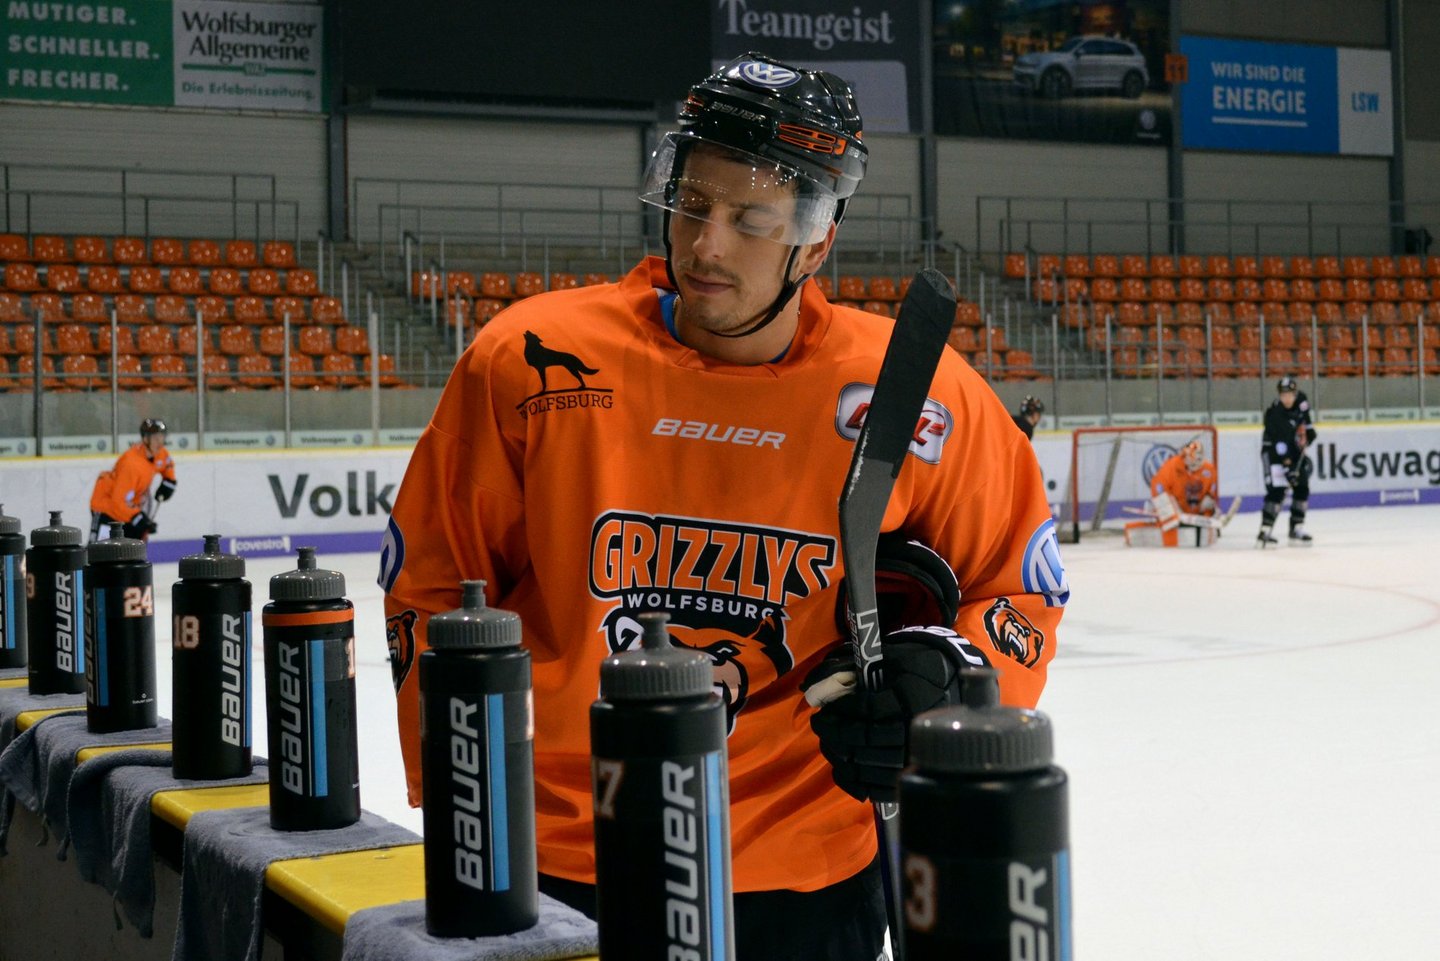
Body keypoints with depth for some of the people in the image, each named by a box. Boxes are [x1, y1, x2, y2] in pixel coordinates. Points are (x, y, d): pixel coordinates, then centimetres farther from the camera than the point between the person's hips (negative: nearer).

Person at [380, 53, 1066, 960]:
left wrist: (937, 673, -16)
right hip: (553, 870, 0)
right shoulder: (534, 364, -10)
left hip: (803, 881, 1)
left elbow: (1021, 588, 4)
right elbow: (430, 586, 1)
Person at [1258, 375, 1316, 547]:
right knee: (1277, 489, -19)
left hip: (1294, 449, 7)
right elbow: (1280, 444, -33)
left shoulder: (1301, 399, -10)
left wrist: (1308, 430, 8)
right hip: (1273, 451, -7)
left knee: (1302, 487, 6)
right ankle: (1265, 531, -18)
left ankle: (1297, 528, 15)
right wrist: (1288, 467, -37)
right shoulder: (1274, 413, -30)